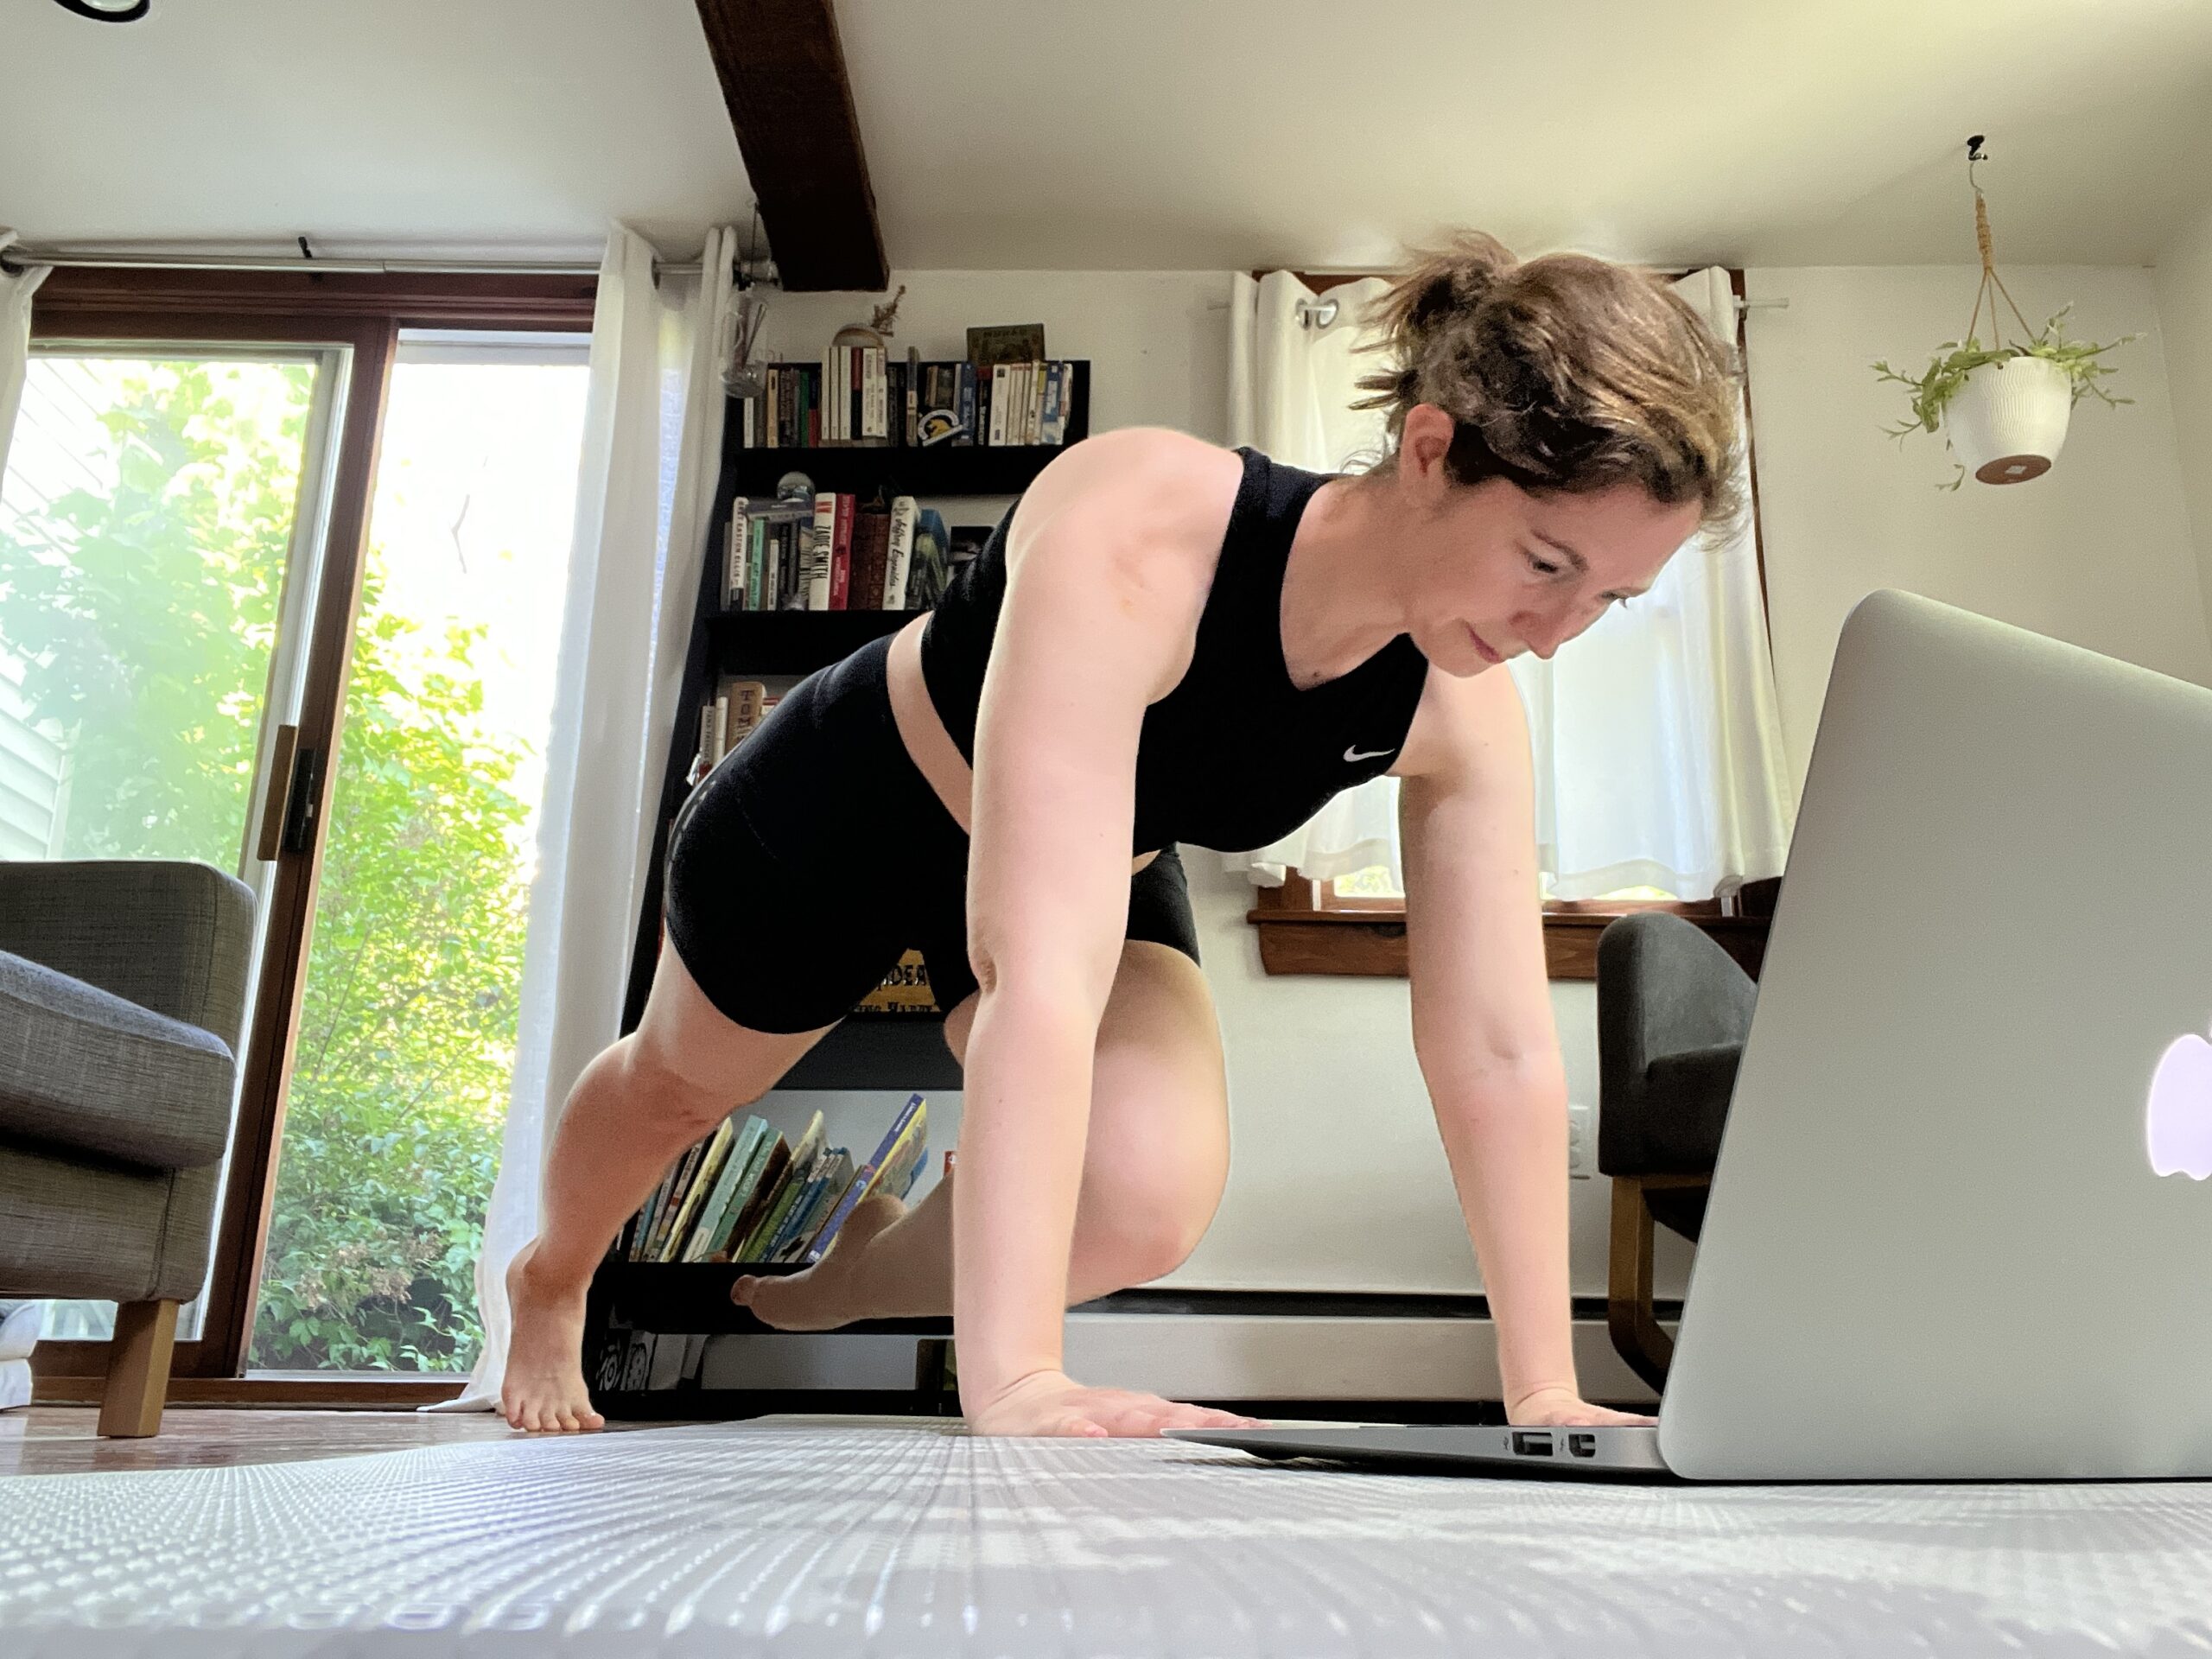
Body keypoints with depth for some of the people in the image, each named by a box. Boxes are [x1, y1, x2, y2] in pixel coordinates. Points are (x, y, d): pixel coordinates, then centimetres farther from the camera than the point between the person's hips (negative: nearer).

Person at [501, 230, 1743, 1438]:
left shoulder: (1461, 712, -23)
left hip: (1109, 873, 4)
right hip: (844, 807, -3)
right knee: (681, 1083, 20)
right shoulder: (1137, 537, -42)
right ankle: (551, 1284, 59)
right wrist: (1014, 1381, -53)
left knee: (1148, 1200, -21)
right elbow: (1039, 970, -50)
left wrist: (1547, 1397, -20)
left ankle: (859, 1275, 16)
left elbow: (1498, 1050, -19)